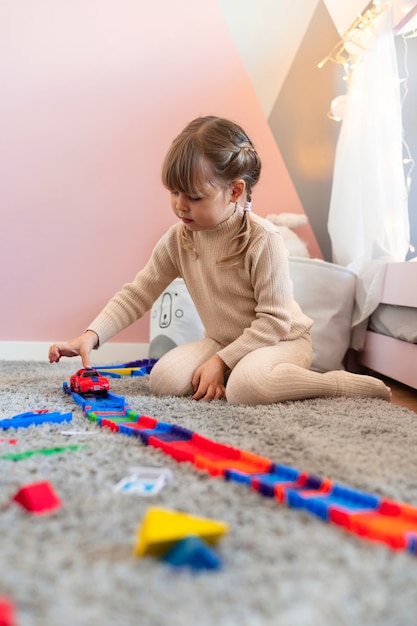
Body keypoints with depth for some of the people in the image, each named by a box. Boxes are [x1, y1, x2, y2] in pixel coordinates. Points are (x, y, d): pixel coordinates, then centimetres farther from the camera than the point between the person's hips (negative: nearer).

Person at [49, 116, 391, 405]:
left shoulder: (263, 240, -22)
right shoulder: (179, 239, -5)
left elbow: (274, 320, -21)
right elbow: (137, 294, -1)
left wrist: (221, 360, -25)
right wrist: (91, 335, -13)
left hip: (281, 339, -5)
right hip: (224, 341, 5)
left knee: (244, 387, -36)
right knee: (164, 379, -18)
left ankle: (343, 382, -15)